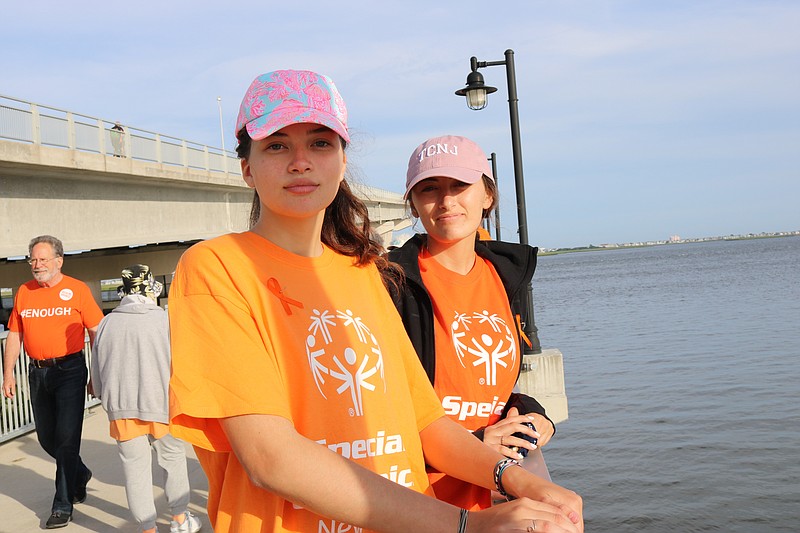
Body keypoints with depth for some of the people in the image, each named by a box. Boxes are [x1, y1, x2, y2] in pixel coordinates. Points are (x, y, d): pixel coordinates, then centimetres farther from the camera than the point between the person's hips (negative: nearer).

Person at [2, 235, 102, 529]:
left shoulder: (77, 289, -5)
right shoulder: (24, 292, 8)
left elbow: (96, 331, -4)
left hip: (69, 369, -5)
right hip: (38, 373, 5)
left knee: (67, 438, -5)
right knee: (46, 437, 15)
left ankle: (62, 506, 5)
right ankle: (80, 474, 41)